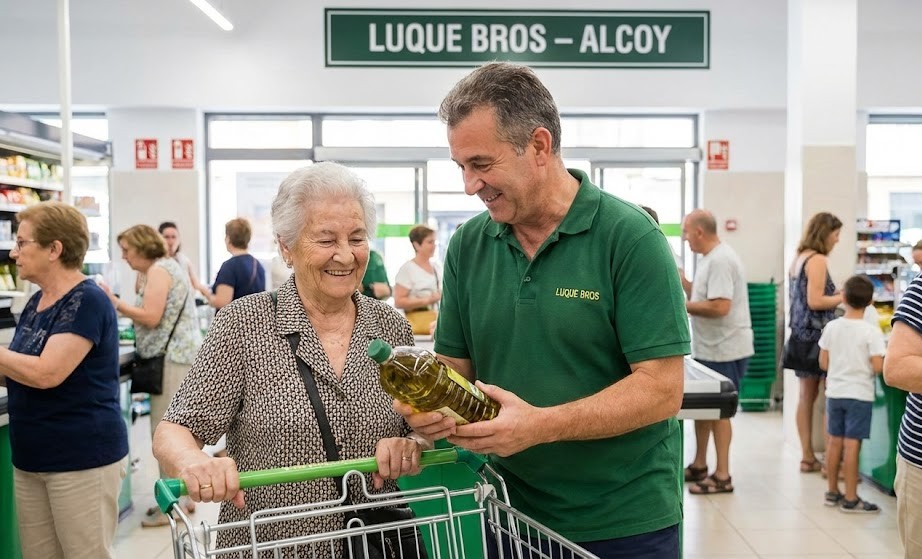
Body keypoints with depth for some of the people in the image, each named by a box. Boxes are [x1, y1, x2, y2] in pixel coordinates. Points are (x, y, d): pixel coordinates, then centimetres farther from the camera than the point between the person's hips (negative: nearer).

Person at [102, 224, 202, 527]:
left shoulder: (158, 270, -10)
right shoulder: (168, 266, 20)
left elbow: (151, 317, -17)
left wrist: (116, 303, -10)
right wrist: (120, 306, 11)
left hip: (173, 359, -11)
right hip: (182, 356, 11)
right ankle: (183, 494, 22)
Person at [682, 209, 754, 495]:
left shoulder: (720, 260, -19)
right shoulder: (710, 258, 13)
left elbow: (720, 306, -27)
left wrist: (683, 306, -18)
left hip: (724, 350, -10)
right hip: (708, 348, 10)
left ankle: (722, 476, 9)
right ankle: (699, 465, 29)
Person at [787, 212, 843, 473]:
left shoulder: (799, 258, 14)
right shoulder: (817, 260, -12)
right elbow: (815, 302, -18)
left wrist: (836, 295, 17)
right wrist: (844, 297, -6)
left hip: (801, 334, 9)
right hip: (817, 333, -9)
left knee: (807, 396, 10)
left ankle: (807, 457, 15)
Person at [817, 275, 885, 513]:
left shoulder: (831, 327, -2)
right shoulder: (872, 332, -13)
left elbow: (823, 363, 2)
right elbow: (877, 367, -15)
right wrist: (864, 367, 6)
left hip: (834, 392, 4)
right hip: (859, 395, -4)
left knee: (834, 442, 12)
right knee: (851, 444, -1)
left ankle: (832, 492, 22)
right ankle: (850, 499, 6)